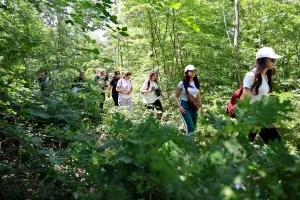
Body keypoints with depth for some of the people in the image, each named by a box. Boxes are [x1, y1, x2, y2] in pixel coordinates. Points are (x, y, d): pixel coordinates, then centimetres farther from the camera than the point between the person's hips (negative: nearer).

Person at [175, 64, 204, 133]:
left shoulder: (196, 83, 7)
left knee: (194, 127, 10)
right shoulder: (182, 83, -7)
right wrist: (179, 106, -15)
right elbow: (176, 97, -2)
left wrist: (201, 107, 15)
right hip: (185, 106, -5)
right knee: (190, 127, -13)